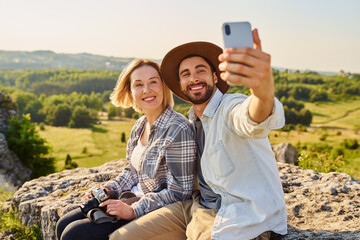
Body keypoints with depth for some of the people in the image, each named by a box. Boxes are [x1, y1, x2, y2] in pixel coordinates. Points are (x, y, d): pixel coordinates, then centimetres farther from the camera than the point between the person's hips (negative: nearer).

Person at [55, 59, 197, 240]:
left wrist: (133, 211, -21)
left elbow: (179, 192, -22)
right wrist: (109, 189, 2)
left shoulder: (178, 130, -23)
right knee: (64, 225, 7)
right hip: (133, 198, 8)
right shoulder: (140, 125, 4)